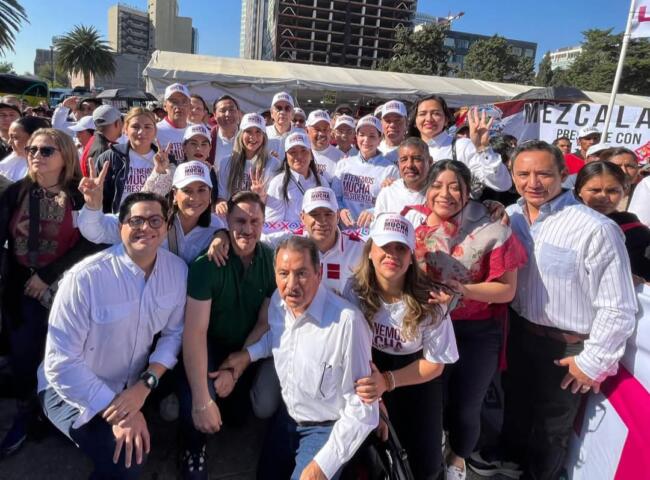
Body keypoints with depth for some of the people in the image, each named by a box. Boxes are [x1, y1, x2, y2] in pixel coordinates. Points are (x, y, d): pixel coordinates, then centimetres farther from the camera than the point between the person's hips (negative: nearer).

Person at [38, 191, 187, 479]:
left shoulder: (178, 269, -11)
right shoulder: (84, 278, -26)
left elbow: (173, 333, -3)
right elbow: (61, 364, -23)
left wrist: (145, 384, -19)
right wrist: (116, 412, -26)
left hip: (132, 385, 5)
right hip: (73, 389, -5)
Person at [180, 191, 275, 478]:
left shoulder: (272, 261, -13)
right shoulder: (208, 263, -26)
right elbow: (195, 330, -30)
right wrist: (202, 400, -35)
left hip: (246, 348, 4)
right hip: (210, 345, -3)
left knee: (237, 415, 10)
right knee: (195, 403, -27)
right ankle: (193, 450, 6)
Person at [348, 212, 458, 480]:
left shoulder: (427, 301, -23)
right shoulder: (355, 290, -20)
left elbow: (434, 364, -13)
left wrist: (387, 382, -25)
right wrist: (371, 387, -21)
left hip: (415, 378, -1)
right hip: (371, 367, 1)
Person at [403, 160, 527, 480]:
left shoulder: (491, 231, -15)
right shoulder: (412, 219, -6)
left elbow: (506, 289, -13)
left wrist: (463, 290, -25)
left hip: (475, 333, -2)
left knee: (464, 407, 10)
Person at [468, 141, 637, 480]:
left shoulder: (596, 229, -26)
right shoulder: (511, 217, -6)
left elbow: (618, 308, -21)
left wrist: (593, 361, -14)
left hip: (567, 346, -5)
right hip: (519, 331, 6)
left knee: (552, 424, 19)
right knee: (515, 400, 28)